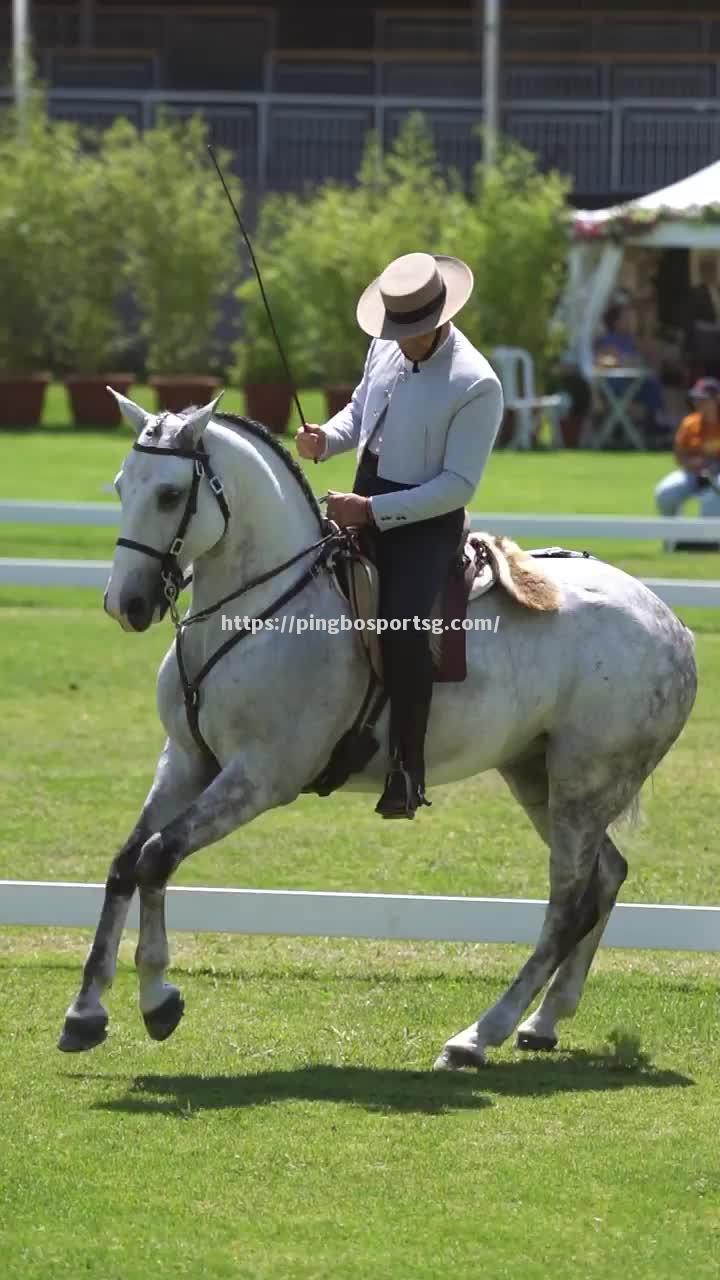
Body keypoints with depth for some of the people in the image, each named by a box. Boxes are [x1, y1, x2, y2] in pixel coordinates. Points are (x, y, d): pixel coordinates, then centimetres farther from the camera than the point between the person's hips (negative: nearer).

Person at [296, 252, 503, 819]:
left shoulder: (477, 386, -19)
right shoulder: (387, 348, 2)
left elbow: (458, 486, -20)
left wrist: (374, 511, -24)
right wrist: (325, 439, -3)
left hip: (425, 520, -8)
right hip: (366, 506, 8)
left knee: (402, 626, -26)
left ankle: (408, 772, -19)